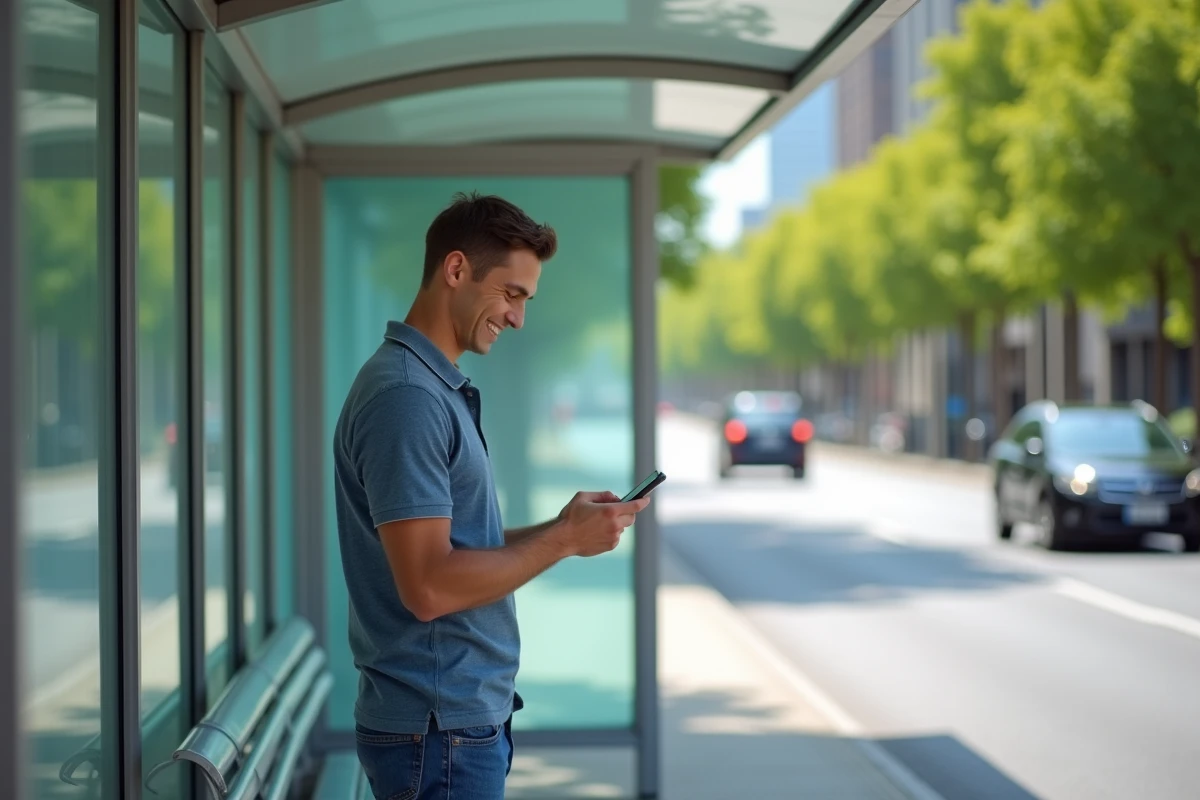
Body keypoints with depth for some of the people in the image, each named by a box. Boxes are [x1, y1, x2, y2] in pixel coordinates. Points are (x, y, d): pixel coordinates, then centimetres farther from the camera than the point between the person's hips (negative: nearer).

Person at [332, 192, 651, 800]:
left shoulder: (439, 387, 14)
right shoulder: (405, 397, -18)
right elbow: (429, 585, -24)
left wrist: (560, 527, 3)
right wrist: (564, 540, -15)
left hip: (465, 714, 10)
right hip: (438, 729, -10)